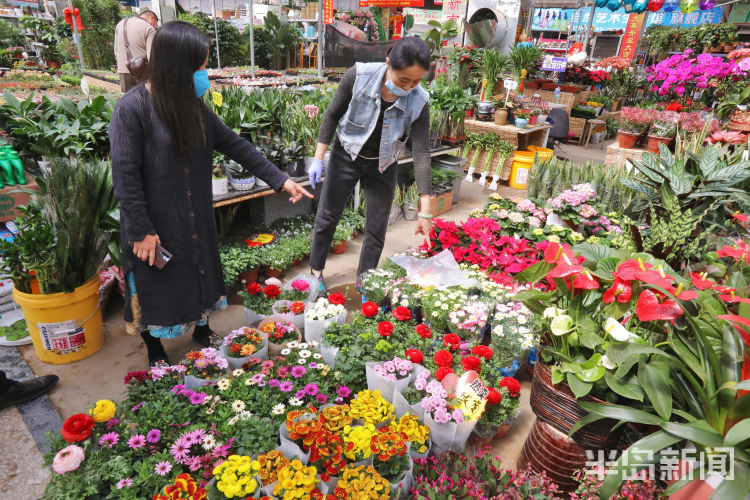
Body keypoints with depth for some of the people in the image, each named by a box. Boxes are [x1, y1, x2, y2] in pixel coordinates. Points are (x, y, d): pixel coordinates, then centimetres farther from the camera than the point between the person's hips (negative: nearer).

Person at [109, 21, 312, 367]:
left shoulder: (192, 105, 2)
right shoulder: (132, 108, -18)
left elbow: (234, 145, 2)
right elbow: (125, 176, -18)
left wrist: (280, 179, -2)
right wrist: (142, 230, -17)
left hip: (196, 218, 6)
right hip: (155, 224, -6)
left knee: (201, 274, 19)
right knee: (156, 287, 12)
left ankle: (202, 332, 45)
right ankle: (155, 352, 36)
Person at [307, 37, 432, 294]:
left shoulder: (418, 102, -21)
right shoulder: (359, 75, -24)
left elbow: (421, 153, -22)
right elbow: (332, 114, -10)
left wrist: (425, 212, -25)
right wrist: (318, 158, -10)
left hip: (382, 166, 1)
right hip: (346, 156, -1)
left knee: (377, 229, 6)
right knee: (327, 217, 10)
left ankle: (364, 283, 29)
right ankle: (316, 270, 33)